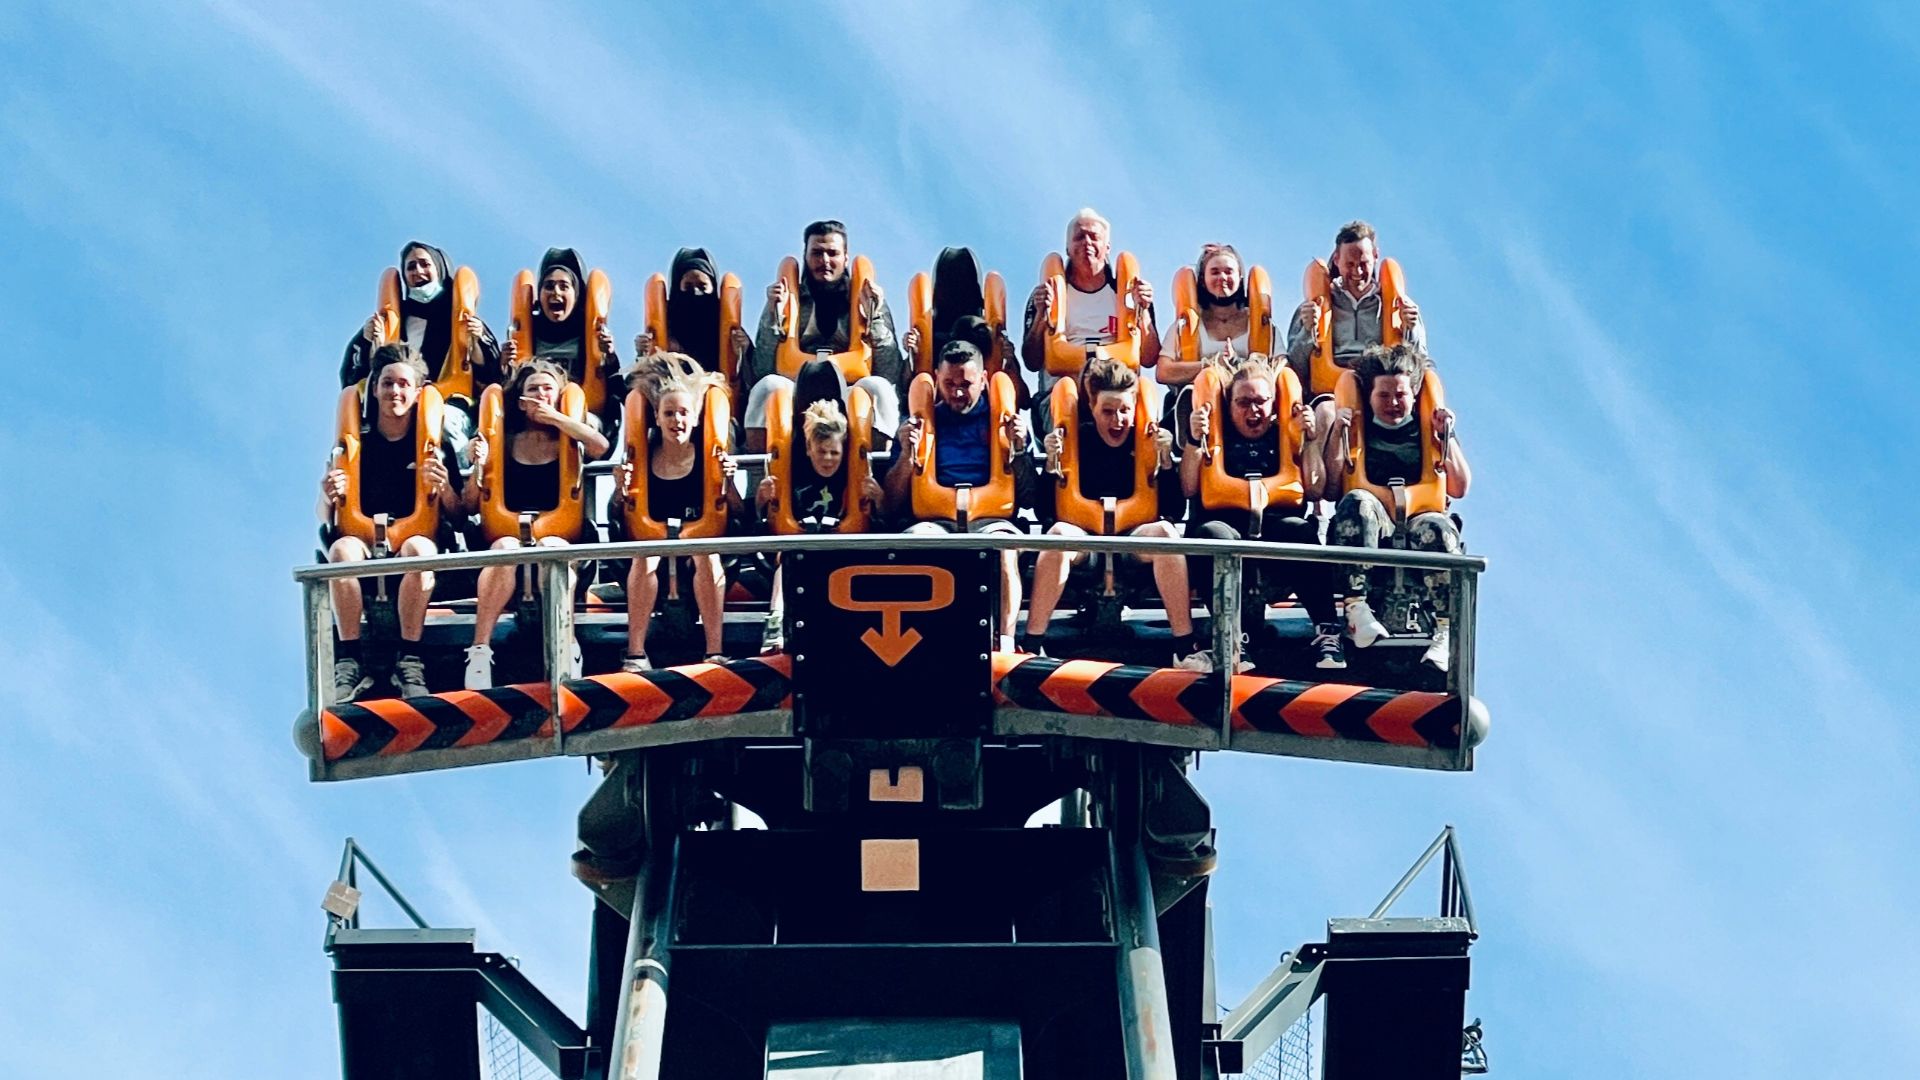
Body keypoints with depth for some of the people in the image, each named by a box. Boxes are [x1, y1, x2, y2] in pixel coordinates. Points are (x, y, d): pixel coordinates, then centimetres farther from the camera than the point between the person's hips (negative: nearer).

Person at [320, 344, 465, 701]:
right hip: (364, 540, 1)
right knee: (342, 548, -34)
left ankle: (410, 662, -36)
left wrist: (444, 489, -16)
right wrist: (330, 498, -15)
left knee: (418, 548, -36)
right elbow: (325, 519, 9)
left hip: (420, 539, -1)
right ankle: (349, 662, -36)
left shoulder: (435, 444, 8)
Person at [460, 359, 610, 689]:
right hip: (507, 534, 1)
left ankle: (567, 647, -33)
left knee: (550, 548, -36)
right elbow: (472, 505, 13)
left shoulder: (567, 440, 12)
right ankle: (480, 652, -39)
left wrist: (555, 417, -4)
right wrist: (478, 466, -6)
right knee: (505, 549, -34)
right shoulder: (506, 441, 14)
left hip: (561, 538, -1)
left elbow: (601, 446, -14)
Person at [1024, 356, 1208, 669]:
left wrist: (1165, 459, -13)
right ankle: (1032, 644, -31)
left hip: (1135, 538, 1)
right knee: (1058, 533, -34)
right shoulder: (1077, 438, 1)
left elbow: (1173, 511, -3)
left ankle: (1185, 648, -32)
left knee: (1165, 532, -32)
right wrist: (1052, 463, -16)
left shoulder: (1149, 440, 3)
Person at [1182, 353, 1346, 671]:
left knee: (1298, 529, -34)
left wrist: (1308, 441, 3)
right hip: (1227, 526, -1)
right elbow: (1190, 488, 6)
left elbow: (1314, 489, 12)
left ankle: (1327, 635, -38)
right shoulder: (1218, 435, 18)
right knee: (1213, 533, -37)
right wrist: (1195, 440, -5)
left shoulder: (1284, 435, 21)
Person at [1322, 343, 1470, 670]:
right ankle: (1356, 609, -45)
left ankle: (1447, 631, -46)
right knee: (1358, 501, -35)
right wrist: (1336, 436, 1)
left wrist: (1446, 438, 5)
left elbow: (1459, 489, 14)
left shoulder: (1429, 429, 22)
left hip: (1419, 519, 0)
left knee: (1435, 527, -37)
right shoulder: (1356, 428, 19)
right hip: (1371, 528, 0)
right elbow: (1331, 489, 9)